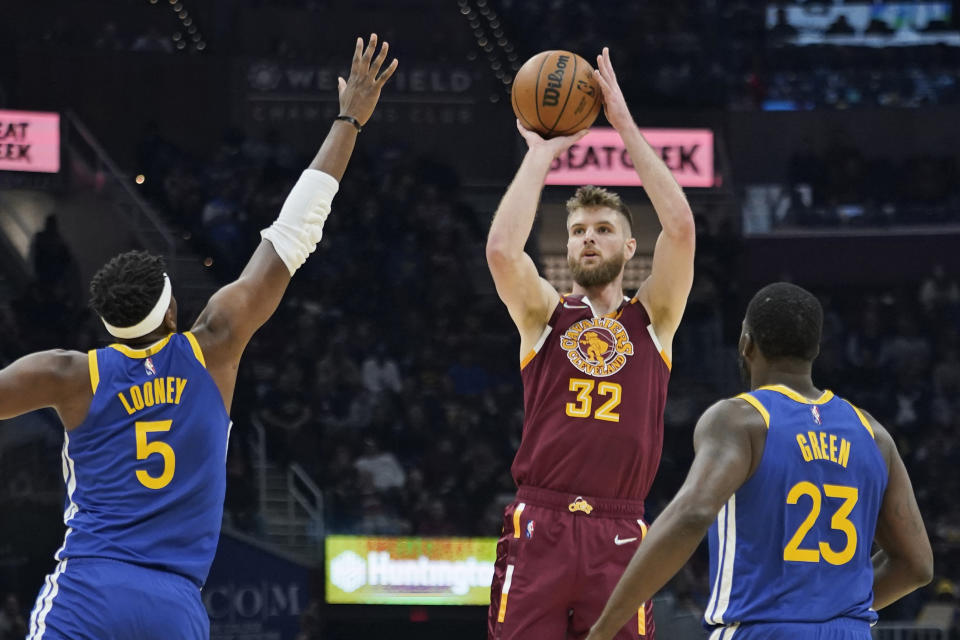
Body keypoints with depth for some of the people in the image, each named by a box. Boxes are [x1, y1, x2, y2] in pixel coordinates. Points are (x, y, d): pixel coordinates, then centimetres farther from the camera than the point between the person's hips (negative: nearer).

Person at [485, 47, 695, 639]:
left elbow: (681, 227, -3)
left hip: (617, 539, 0)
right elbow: (502, 249, -9)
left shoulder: (653, 318, 11)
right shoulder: (544, 315, 11)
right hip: (538, 530, 0)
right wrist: (541, 154, 1)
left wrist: (625, 124, -1)